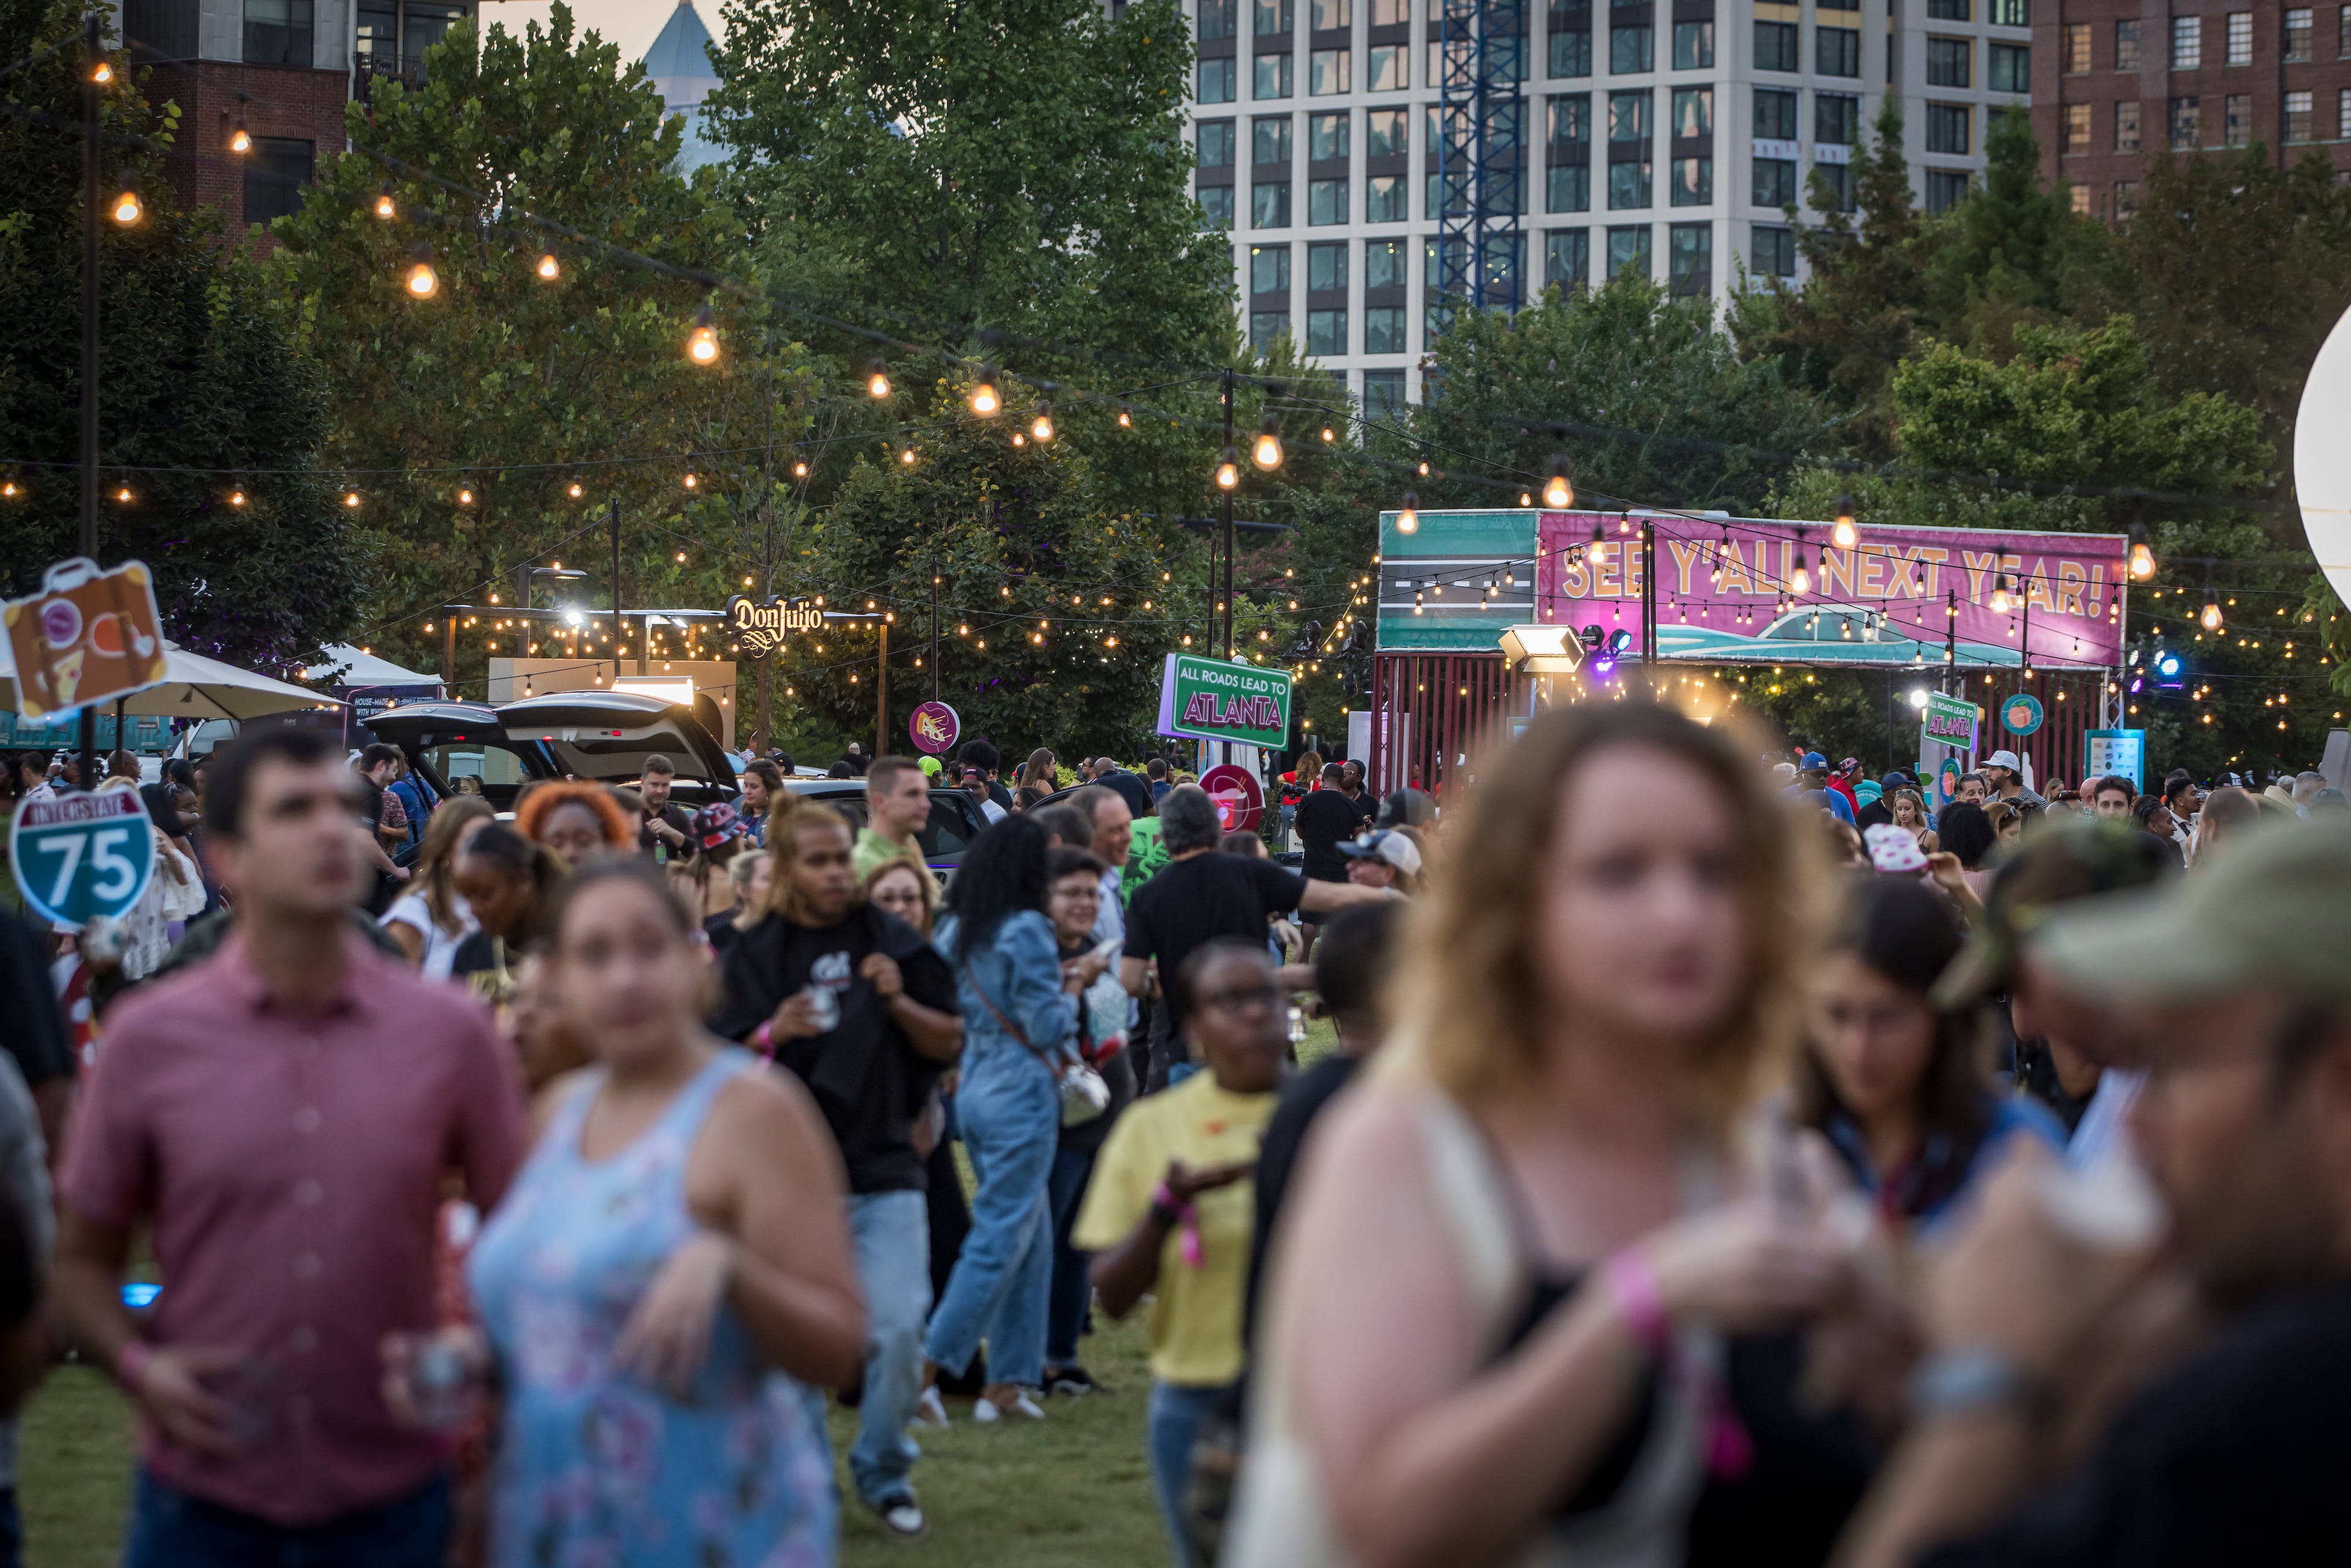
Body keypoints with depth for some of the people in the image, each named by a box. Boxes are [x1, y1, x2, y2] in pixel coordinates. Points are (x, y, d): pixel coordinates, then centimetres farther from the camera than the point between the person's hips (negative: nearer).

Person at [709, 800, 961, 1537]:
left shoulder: (888, 941, 4)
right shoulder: (756, 955, 3)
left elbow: (949, 1042, 7)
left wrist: (899, 1001, -11)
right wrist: (772, 1034, -17)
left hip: (883, 1170, 0)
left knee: (898, 1330, -9)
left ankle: (884, 1475, 11)